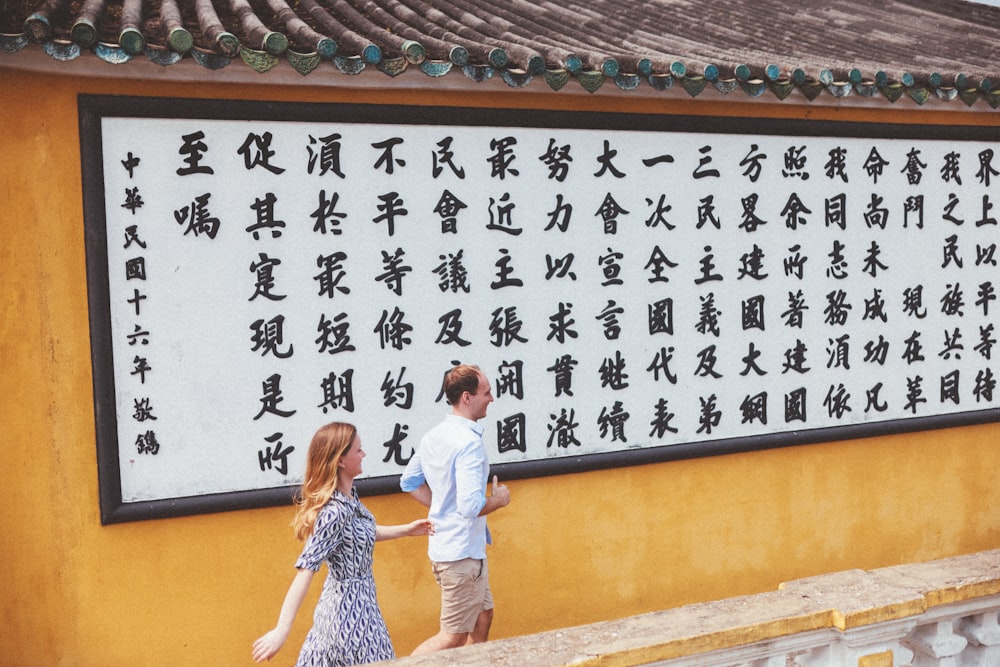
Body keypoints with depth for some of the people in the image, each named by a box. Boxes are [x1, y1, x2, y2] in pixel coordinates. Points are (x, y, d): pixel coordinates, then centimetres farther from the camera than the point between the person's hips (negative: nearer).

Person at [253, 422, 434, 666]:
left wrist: (406, 529, 23)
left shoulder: (349, 495, 0)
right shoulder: (335, 512, -26)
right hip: (351, 608, -8)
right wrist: (281, 632, -34)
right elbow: (305, 572, -30)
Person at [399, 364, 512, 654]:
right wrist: (499, 500, -11)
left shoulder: (433, 436, 5)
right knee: (454, 636, 2)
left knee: (483, 616, 22)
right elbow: (471, 506, -30)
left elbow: (409, 481, 15)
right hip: (463, 552, -9)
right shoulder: (470, 442, -23)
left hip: (442, 544, 9)